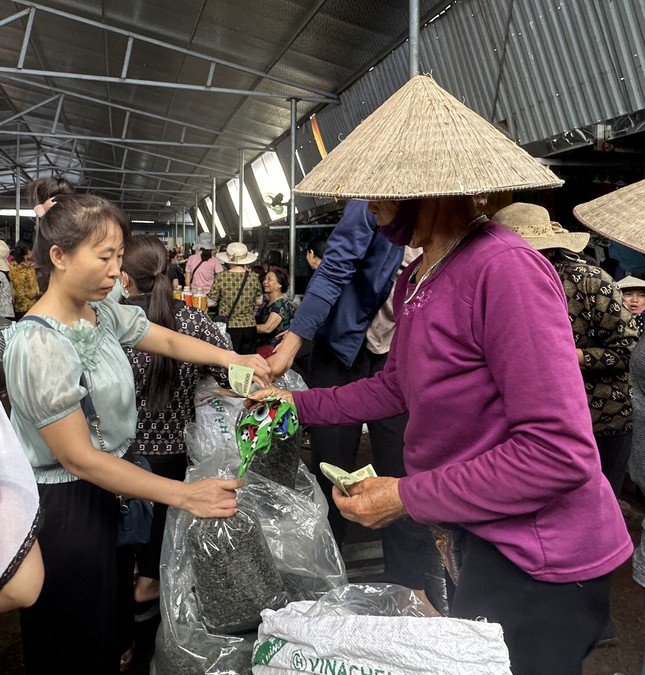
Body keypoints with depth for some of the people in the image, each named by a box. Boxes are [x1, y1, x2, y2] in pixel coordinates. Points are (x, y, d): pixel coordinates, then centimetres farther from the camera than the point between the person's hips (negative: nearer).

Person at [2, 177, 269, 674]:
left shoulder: (102, 313, -1)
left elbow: (170, 341, 10)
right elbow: (79, 458, -25)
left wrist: (231, 359, -9)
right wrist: (184, 495, -25)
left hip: (102, 490, 7)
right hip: (63, 507, -7)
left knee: (107, 624, 24)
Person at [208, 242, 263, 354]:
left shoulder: (221, 277, -9)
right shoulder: (253, 277, -2)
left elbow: (211, 303, -3)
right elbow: (259, 301, 8)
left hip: (229, 328, -2)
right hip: (249, 327, 2)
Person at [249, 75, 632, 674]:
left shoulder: (502, 267, -27)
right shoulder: (414, 279, 2)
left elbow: (560, 453, -29)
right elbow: (395, 387, 13)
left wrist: (407, 497, -23)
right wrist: (298, 404, 13)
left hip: (535, 559, -8)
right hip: (476, 534, 8)